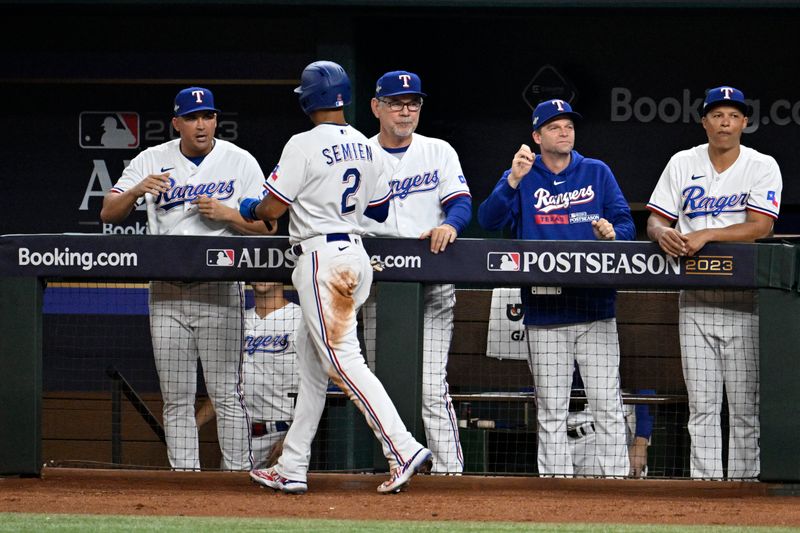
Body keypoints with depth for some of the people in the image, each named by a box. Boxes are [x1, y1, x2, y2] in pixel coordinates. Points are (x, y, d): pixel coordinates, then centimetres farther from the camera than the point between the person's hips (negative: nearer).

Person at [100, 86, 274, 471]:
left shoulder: (240, 162, 2)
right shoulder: (152, 161, 6)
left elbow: (266, 226, 1)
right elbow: (109, 213, 0)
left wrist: (226, 213, -16)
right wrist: (137, 190, -19)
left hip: (219, 294, -2)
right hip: (166, 294, 3)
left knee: (225, 393, -6)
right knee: (176, 398, 3)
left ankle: (238, 474, -4)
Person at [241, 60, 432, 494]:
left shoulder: (304, 145, -12)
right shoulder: (366, 147, 11)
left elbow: (272, 208, -11)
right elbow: (380, 209, 17)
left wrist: (248, 209, 11)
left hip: (321, 257, -9)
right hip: (355, 254, 9)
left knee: (343, 360, -11)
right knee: (310, 362, 14)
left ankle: (403, 450, -22)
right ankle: (292, 469, 16)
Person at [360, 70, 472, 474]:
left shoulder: (438, 152, 10)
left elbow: (461, 203, -2)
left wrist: (449, 225, -25)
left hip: (432, 285, -2)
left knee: (431, 387, -12)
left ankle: (449, 471, -14)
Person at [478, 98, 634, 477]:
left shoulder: (597, 173, 9)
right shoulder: (521, 179, 8)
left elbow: (626, 224, 6)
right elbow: (489, 220, -7)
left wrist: (612, 233, -17)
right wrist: (513, 181, -21)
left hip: (596, 309, 0)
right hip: (544, 313, 0)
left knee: (607, 403, -5)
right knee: (550, 410, 3)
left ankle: (616, 481, -5)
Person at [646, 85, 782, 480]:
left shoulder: (763, 167, 0)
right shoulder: (682, 165, 8)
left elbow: (760, 226, -13)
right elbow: (654, 220, 7)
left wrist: (706, 234, -23)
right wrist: (663, 233, -17)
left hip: (745, 302, -2)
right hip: (696, 302, 2)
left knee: (746, 407, -2)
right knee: (702, 406, 0)